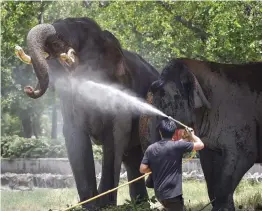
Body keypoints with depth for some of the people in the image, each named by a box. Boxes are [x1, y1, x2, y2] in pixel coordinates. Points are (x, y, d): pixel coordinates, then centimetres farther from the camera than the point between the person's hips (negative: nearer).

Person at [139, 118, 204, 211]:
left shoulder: (151, 149, 1)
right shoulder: (177, 146, -13)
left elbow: (143, 169, 1)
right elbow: (200, 145, -6)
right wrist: (191, 135, 13)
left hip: (159, 193, 6)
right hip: (173, 193, -6)